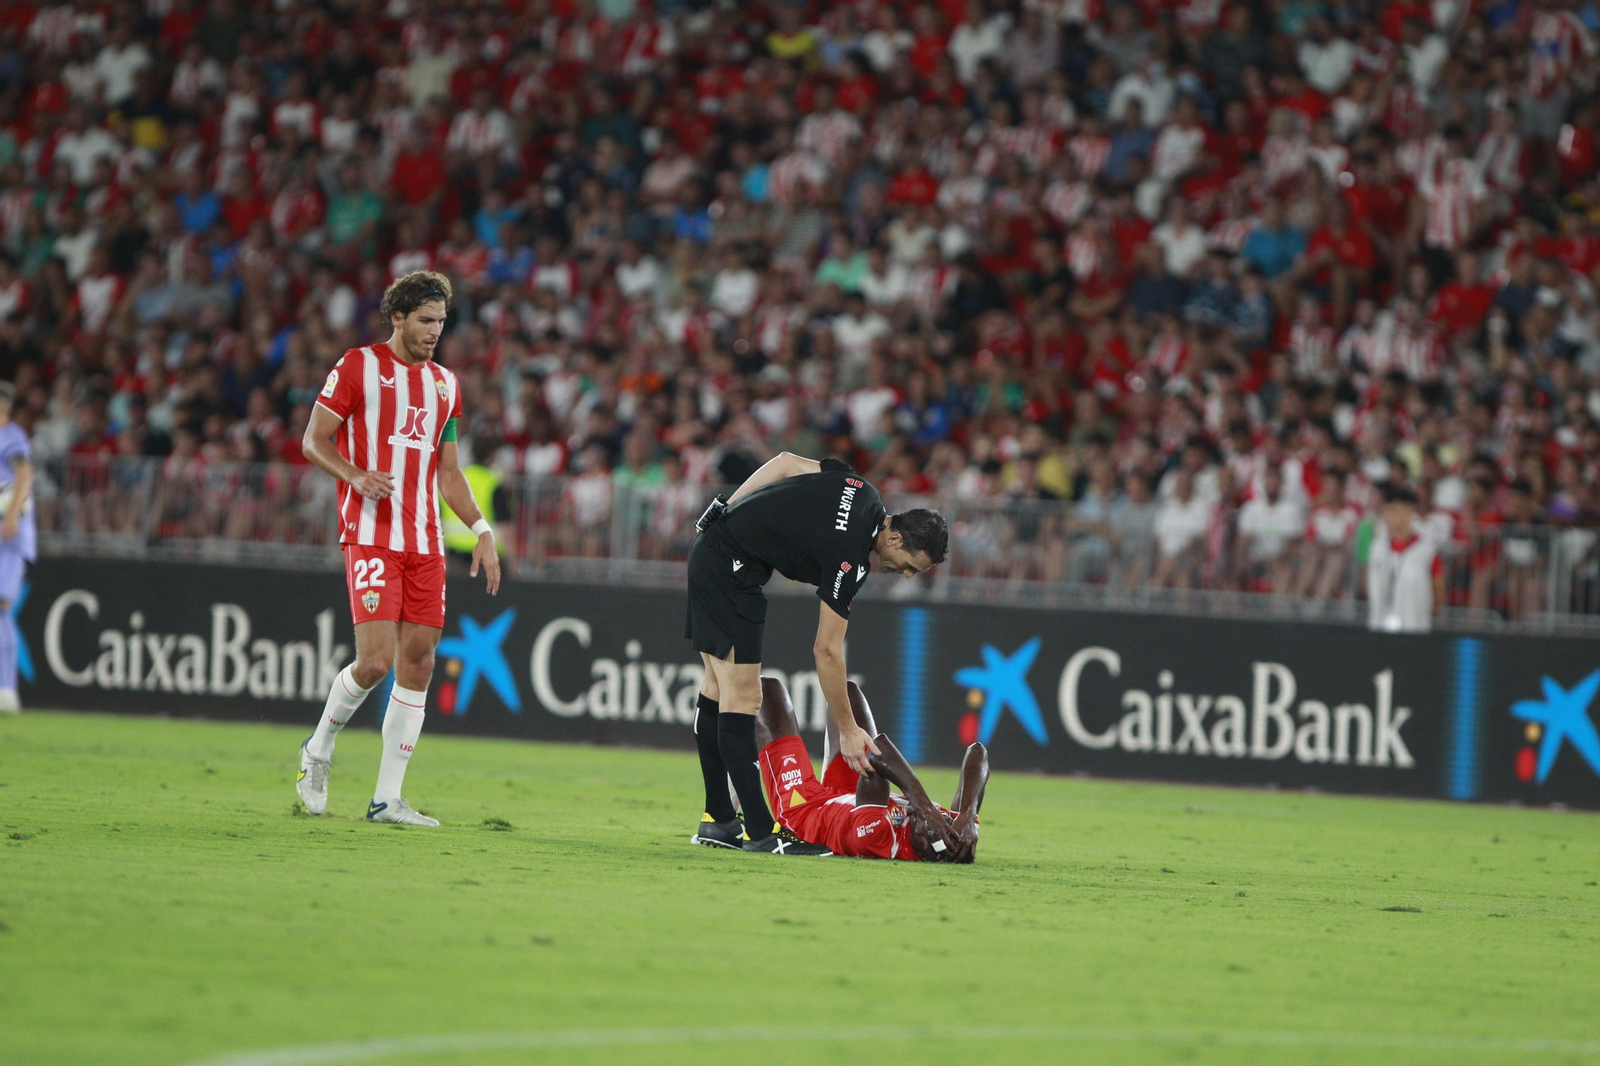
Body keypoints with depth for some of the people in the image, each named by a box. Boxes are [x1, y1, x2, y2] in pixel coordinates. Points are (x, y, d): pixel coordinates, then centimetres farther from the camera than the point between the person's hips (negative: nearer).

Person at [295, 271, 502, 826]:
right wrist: (356, 476, -19)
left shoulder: (444, 384, 17)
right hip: (370, 537, -6)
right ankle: (318, 749, 12)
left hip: (425, 543, 6)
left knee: (417, 664, 0)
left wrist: (482, 530, 10)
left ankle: (387, 798, 5)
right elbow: (314, 441, -1)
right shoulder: (358, 367, -1)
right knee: (375, 660, -16)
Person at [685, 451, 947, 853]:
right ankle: (759, 831, -12)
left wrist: (727, 516, 15)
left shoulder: (863, 494, 1)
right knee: (742, 697, -11)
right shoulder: (850, 558, -21)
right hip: (730, 567, -11)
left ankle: (717, 820, 18)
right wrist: (848, 730, -9)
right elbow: (827, 650, -17)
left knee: (720, 688, 13)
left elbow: (785, 462, 12)